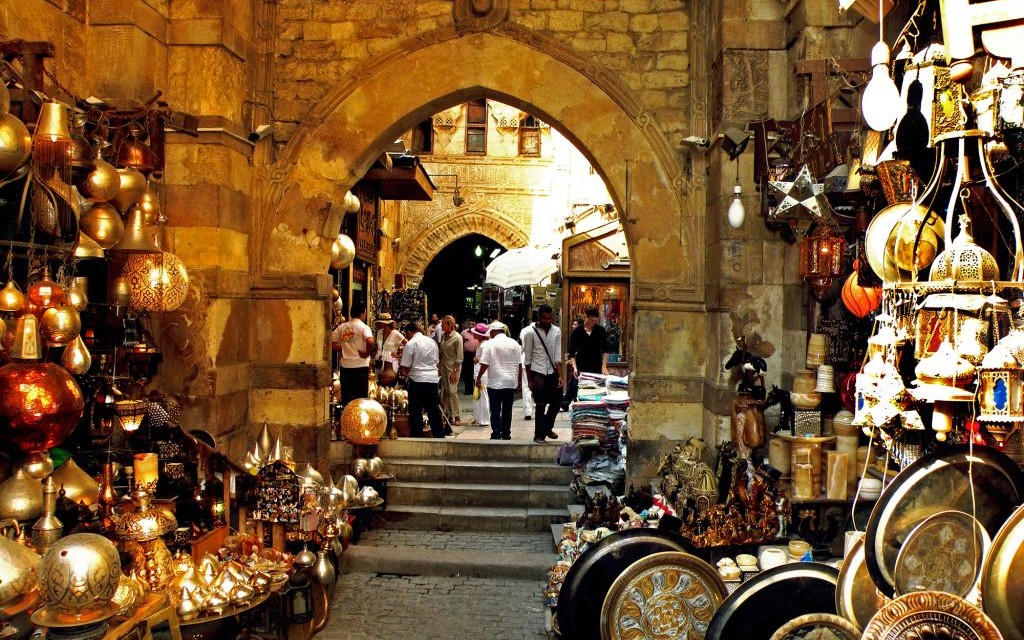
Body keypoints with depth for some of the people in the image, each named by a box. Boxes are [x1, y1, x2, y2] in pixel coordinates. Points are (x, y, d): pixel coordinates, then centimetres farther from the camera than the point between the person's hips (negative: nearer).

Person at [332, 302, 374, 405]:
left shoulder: (342, 327, 7)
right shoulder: (363, 327, -8)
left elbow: (331, 342, 6)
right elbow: (370, 341, -26)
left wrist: (342, 350, 12)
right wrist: (367, 353, -11)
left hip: (345, 366, 5)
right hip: (360, 366, -4)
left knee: (346, 397, 11)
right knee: (360, 397, 3)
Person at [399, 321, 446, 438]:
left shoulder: (410, 344, -8)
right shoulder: (432, 342, 10)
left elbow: (405, 367, -8)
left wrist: (405, 374, 12)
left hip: (417, 379, -5)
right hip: (433, 378, 6)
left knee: (415, 411, 3)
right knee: (434, 410, 13)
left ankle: (417, 436, 4)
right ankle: (439, 435, 16)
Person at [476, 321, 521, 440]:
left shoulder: (490, 344, -7)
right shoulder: (514, 343, 4)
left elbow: (484, 364, -10)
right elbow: (519, 365, 6)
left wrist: (479, 378, 2)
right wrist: (518, 381, 14)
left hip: (495, 382, -3)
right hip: (511, 382, 3)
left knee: (495, 410, 2)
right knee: (507, 410, 11)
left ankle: (496, 435, -1)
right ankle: (506, 434, 15)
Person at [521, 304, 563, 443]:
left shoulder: (557, 331, 3)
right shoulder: (530, 332, -8)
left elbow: (557, 356, 3)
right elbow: (527, 358, -5)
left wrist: (560, 376, -5)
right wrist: (529, 379, -5)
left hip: (552, 372, 4)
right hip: (538, 373, -4)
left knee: (557, 401, 8)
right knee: (540, 404, -2)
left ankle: (547, 428, 31)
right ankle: (539, 434, 13)